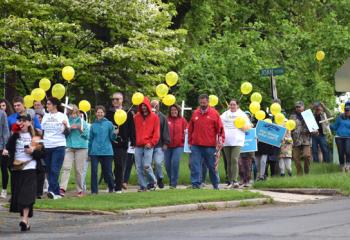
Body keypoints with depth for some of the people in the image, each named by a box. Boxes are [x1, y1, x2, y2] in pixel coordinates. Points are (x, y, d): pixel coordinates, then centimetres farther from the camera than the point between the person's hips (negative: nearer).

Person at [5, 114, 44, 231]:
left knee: (27, 195, -14)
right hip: (16, 168, 3)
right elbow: (9, 147, -10)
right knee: (18, 194, 5)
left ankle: (25, 220, -21)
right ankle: (25, 221, 14)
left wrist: (33, 151, -14)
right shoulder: (15, 135, 8)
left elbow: (42, 153, 3)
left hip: (29, 168, -3)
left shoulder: (35, 136, 4)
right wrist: (15, 134, -15)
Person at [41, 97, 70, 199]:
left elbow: (66, 132, 0)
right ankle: (56, 193, 11)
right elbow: (41, 130, 16)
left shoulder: (62, 116, 2)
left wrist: (66, 126, -20)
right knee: (49, 170, 5)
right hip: (46, 146, 5)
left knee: (55, 170, -14)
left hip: (59, 146, -5)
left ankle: (52, 190, -22)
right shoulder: (45, 116, 13)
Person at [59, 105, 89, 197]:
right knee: (66, 167, -13)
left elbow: (87, 136, 7)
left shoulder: (82, 122, 6)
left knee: (79, 169, 1)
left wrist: (81, 129, -9)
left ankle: (80, 190, 9)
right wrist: (69, 129, -9)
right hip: (69, 147, 0)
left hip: (81, 147, 0)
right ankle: (62, 188, -21)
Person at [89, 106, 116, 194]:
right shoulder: (93, 125, 8)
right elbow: (90, 139, 14)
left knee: (107, 172, 5)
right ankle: (94, 190, 0)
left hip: (106, 151, -1)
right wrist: (89, 152, 14)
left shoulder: (109, 124, 2)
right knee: (94, 171, -7)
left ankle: (111, 188, 28)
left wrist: (114, 134, -19)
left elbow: (112, 138, 3)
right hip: (95, 152, 1)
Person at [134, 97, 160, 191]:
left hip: (148, 146, -3)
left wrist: (151, 143, -9)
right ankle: (143, 186, 10)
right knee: (139, 167, 1)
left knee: (146, 166, -12)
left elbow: (156, 132, 0)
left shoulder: (154, 117, 3)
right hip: (138, 146, 4)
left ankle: (153, 182, 10)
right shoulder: (136, 117, 12)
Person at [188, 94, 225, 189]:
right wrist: (190, 141, 10)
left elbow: (220, 128, -1)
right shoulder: (195, 113, 9)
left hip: (210, 146, -2)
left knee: (212, 166, 8)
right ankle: (195, 184, -2)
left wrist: (221, 140, -9)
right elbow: (190, 129, 14)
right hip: (196, 145, 2)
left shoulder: (214, 113, 0)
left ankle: (216, 185, 19)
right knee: (195, 165, -5)